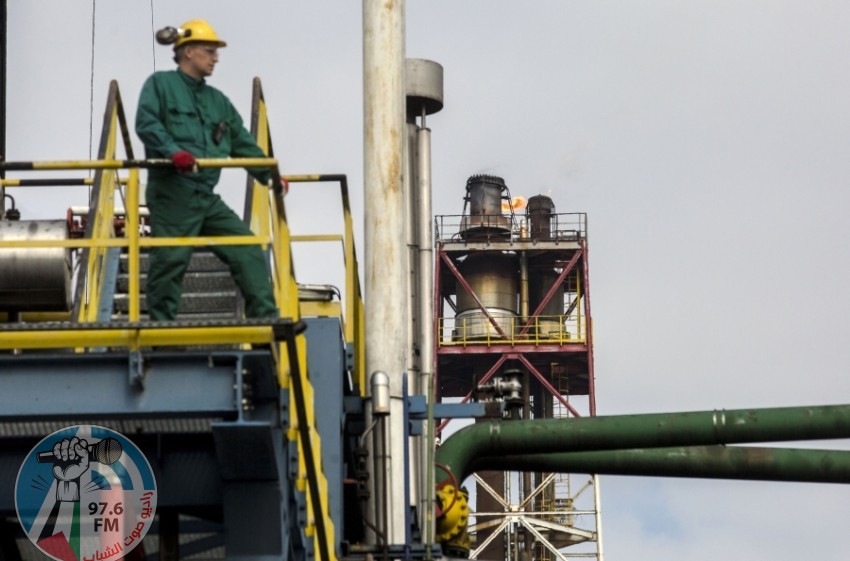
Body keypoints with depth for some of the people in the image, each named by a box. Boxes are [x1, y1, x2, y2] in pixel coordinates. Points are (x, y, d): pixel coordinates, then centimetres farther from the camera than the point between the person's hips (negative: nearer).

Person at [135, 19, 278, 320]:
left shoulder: (217, 100, 23)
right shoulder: (161, 84, 3)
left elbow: (243, 144, 24)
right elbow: (146, 123, -13)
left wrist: (270, 175, 16)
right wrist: (173, 151, -29)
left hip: (207, 198, 7)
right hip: (173, 195, -7)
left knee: (248, 251, 0)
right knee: (170, 261, -8)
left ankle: (266, 318, 1)